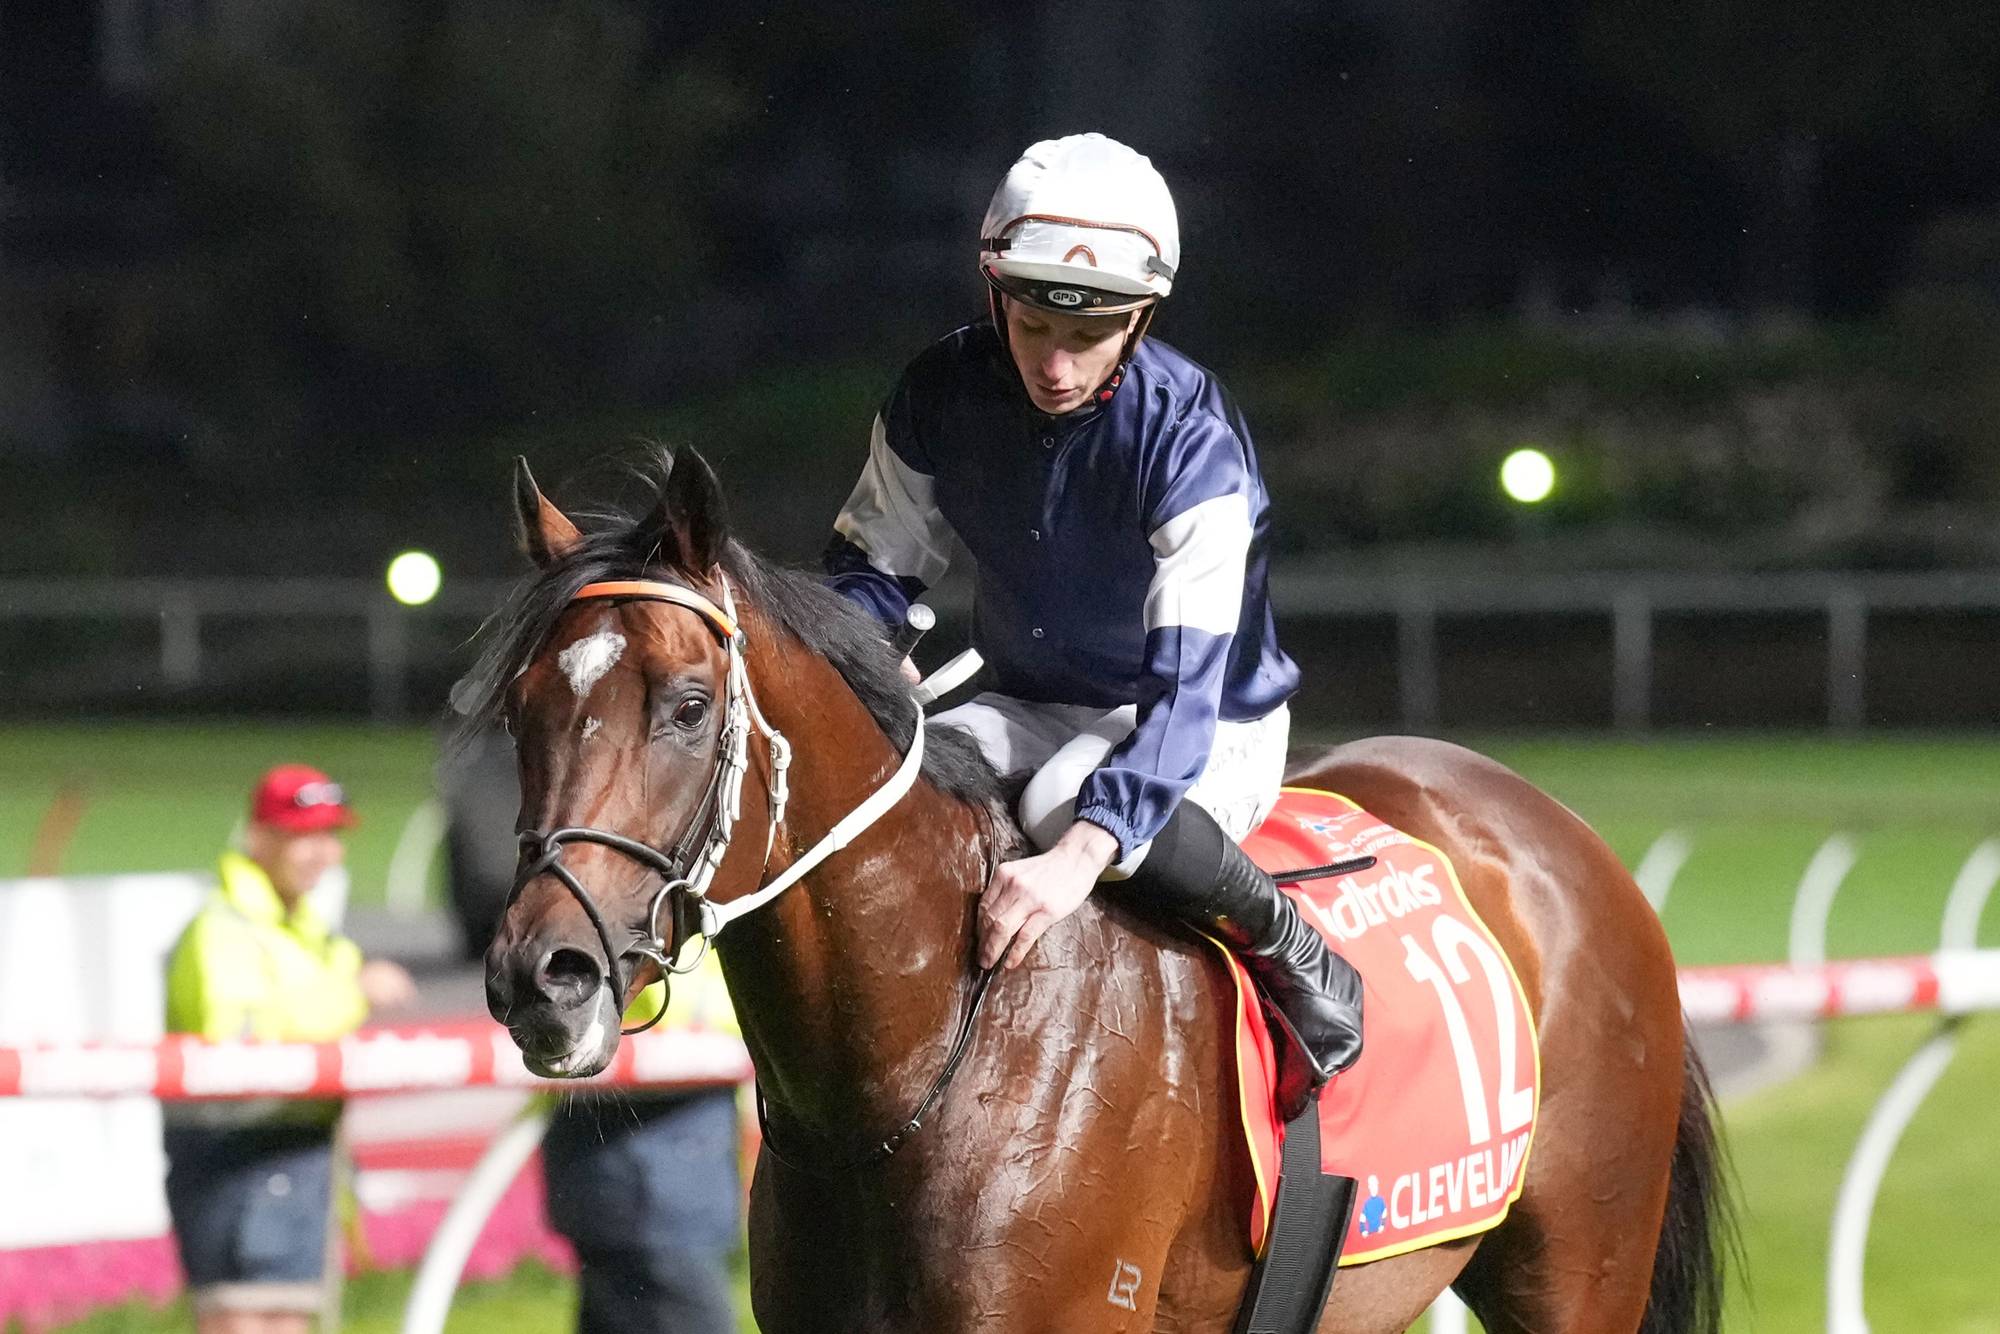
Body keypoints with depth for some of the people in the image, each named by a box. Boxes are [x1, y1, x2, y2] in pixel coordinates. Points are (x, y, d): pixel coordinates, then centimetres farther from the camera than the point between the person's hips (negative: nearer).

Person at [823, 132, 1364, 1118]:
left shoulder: (1191, 443, -26)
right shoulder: (942, 394, -10)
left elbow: (1186, 687, -34)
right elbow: (874, 564, 4)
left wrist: (1081, 855, -49)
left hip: (1207, 729, -5)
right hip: (1032, 710, 5)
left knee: (1070, 804, -40)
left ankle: (1292, 953, -17)